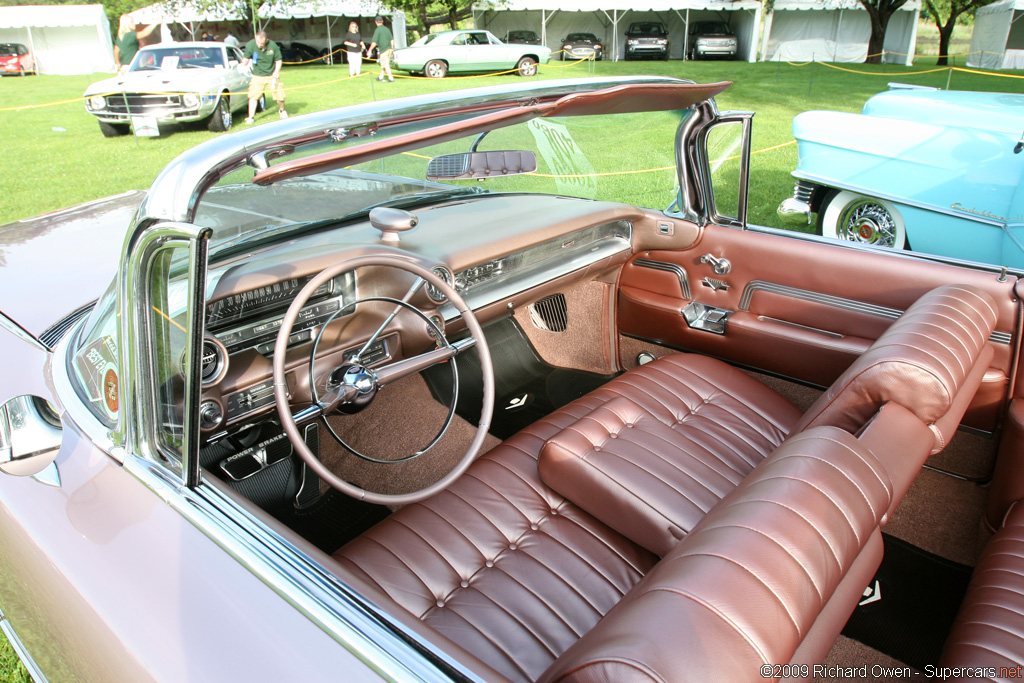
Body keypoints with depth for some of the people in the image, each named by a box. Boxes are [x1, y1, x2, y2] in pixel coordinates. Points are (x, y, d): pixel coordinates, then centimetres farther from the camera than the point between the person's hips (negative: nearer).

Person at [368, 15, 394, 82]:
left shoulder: (377, 30, -12)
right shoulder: (387, 29, 7)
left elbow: (374, 42, -15)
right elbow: (392, 39, 14)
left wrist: (370, 50, -5)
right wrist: (392, 48, 28)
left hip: (383, 49, -7)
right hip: (389, 48, 7)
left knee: (386, 64, -2)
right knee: (383, 63, 18)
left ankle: (391, 78, -4)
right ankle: (381, 76, 27)